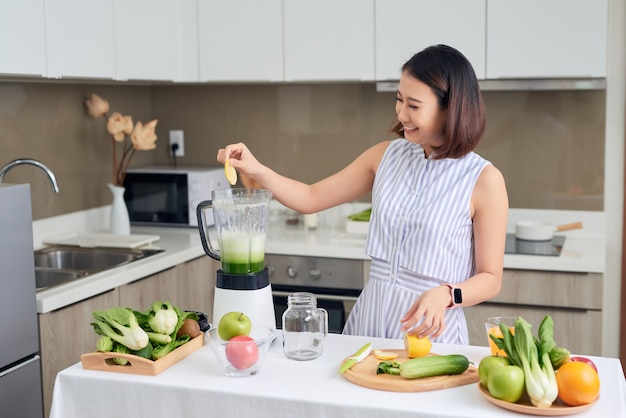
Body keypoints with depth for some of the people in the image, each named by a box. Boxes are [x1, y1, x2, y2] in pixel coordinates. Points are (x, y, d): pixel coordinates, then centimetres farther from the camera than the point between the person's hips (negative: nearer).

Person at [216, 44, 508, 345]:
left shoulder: (484, 180, -11)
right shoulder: (386, 156, 2)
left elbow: (490, 279, -6)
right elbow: (310, 199, 7)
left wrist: (445, 295, -25)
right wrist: (256, 171, -7)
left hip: (430, 328, -4)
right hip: (369, 317, 4)